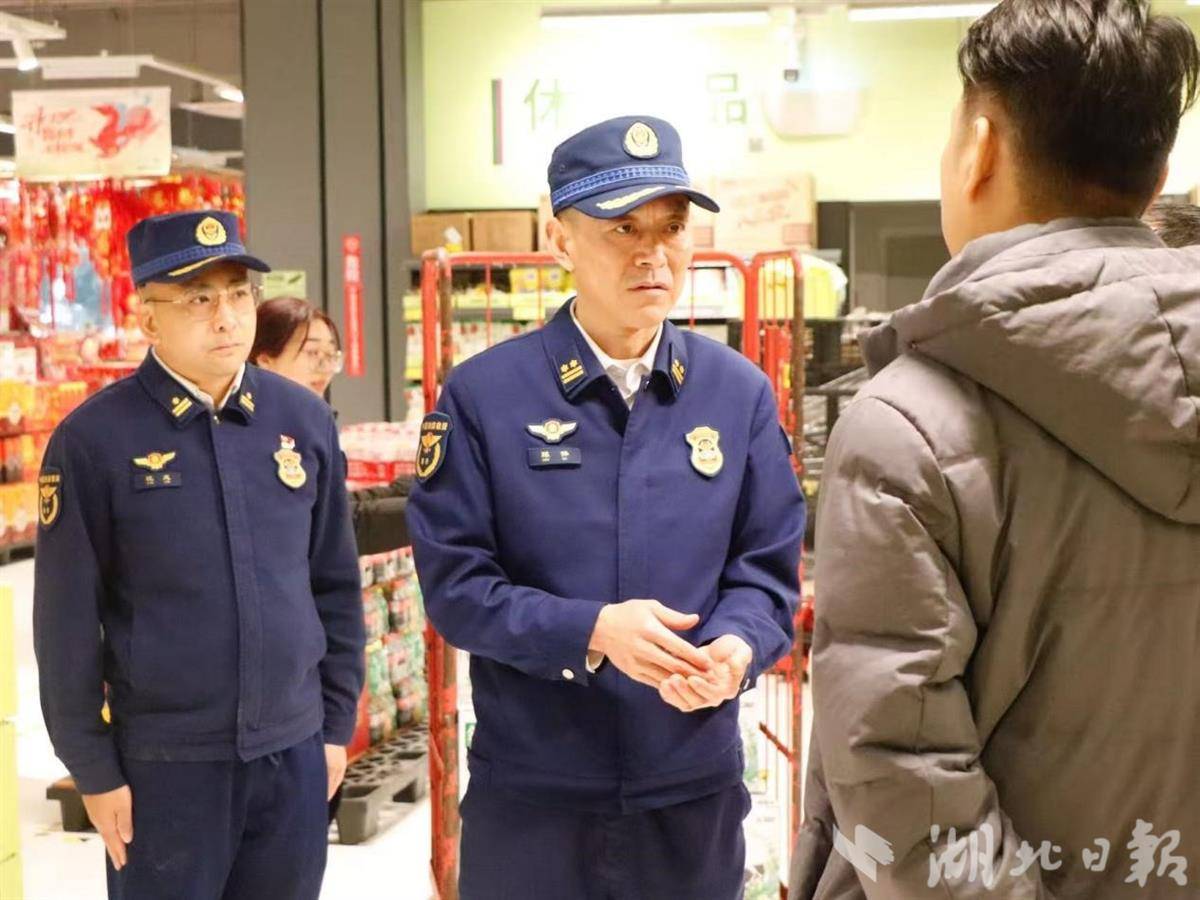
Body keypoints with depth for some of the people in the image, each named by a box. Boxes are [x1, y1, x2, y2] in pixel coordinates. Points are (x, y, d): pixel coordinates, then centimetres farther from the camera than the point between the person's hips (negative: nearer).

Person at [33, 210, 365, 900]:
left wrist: (337, 722, 9)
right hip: (166, 763, -3)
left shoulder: (304, 420, 2)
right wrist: (95, 771, -4)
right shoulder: (94, 440, -9)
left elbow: (336, 585, 9)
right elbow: (68, 623, -6)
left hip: (296, 753, 4)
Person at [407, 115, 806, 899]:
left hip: (696, 787, 3)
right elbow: (455, 584, -8)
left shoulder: (741, 393, 3)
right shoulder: (484, 395, -6)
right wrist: (590, 630, -22)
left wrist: (736, 647, -18)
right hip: (531, 791, -2)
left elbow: (767, 566, 3)